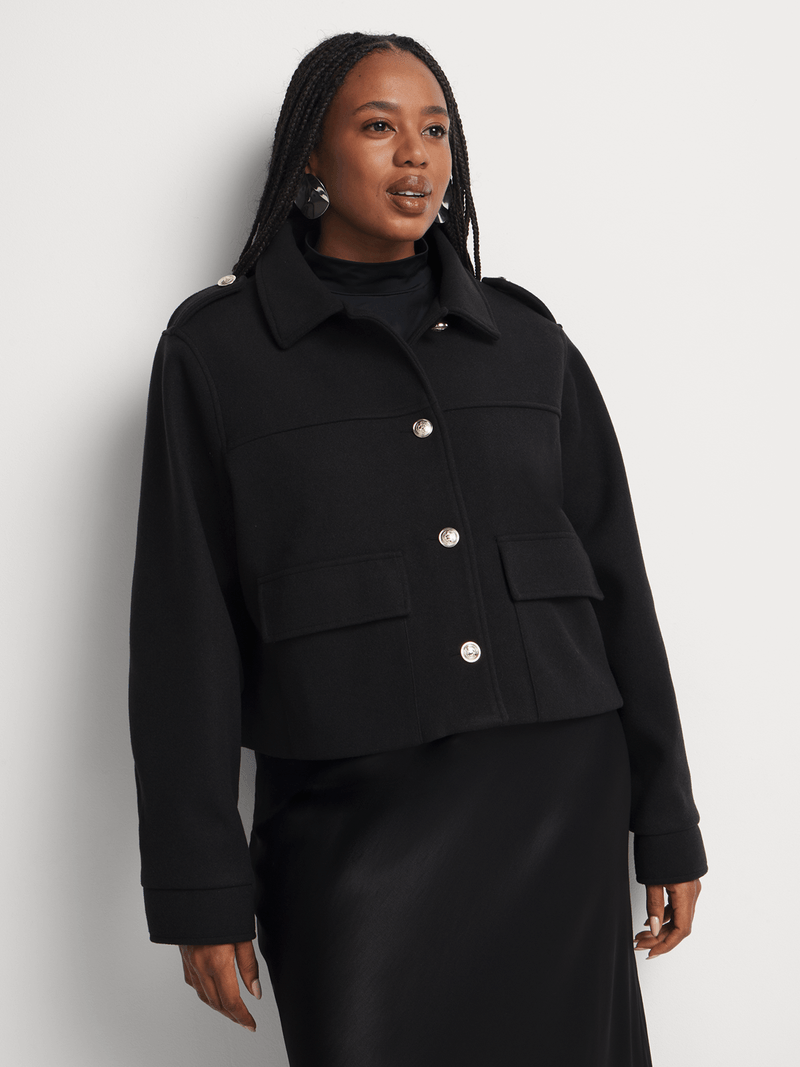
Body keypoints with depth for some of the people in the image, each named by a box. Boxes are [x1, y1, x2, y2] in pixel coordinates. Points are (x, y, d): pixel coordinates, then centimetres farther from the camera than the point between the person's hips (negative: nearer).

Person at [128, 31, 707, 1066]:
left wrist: (666, 821, 9)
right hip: (353, 826, -2)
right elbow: (186, 624, -2)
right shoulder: (217, 345, 2)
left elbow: (614, 573, 11)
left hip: (558, 811, 3)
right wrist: (200, 889, -5)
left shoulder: (523, 334, 10)